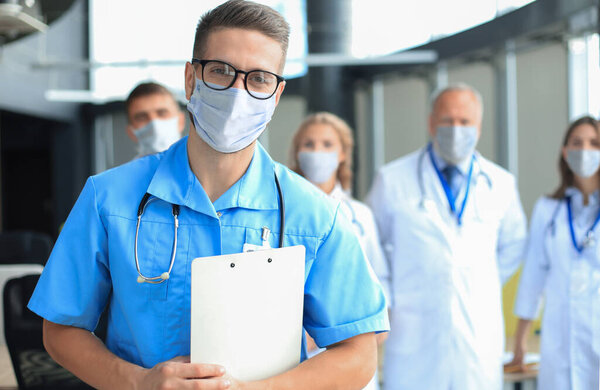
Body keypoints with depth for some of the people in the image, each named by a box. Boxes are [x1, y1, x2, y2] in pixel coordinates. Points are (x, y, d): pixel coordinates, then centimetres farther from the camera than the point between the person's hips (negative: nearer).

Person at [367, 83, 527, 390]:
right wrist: (386, 299, 9)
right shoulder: (392, 180, 1)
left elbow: (512, 245, 24)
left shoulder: (501, 183, 8)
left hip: (480, 333, 2)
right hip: (414, 334, -2)